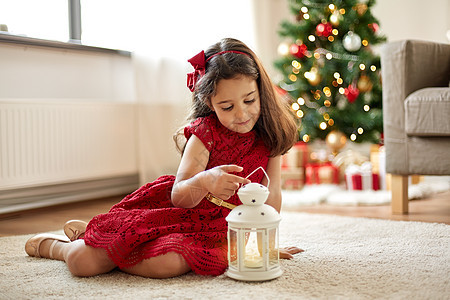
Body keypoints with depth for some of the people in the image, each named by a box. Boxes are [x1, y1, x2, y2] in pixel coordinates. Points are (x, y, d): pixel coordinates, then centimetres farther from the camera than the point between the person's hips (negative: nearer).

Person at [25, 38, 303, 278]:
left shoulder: (269, 135, -4)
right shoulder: (205, 131, -13)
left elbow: (272, 194, 6)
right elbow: (179, 197, -19)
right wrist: (203, 181, -40)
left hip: (213, 229, 2)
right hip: (173, 212, -2)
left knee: (167, 263, -34)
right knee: (82, 261, -17)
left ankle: (109, 242, 3)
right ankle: (53, 244, 25)